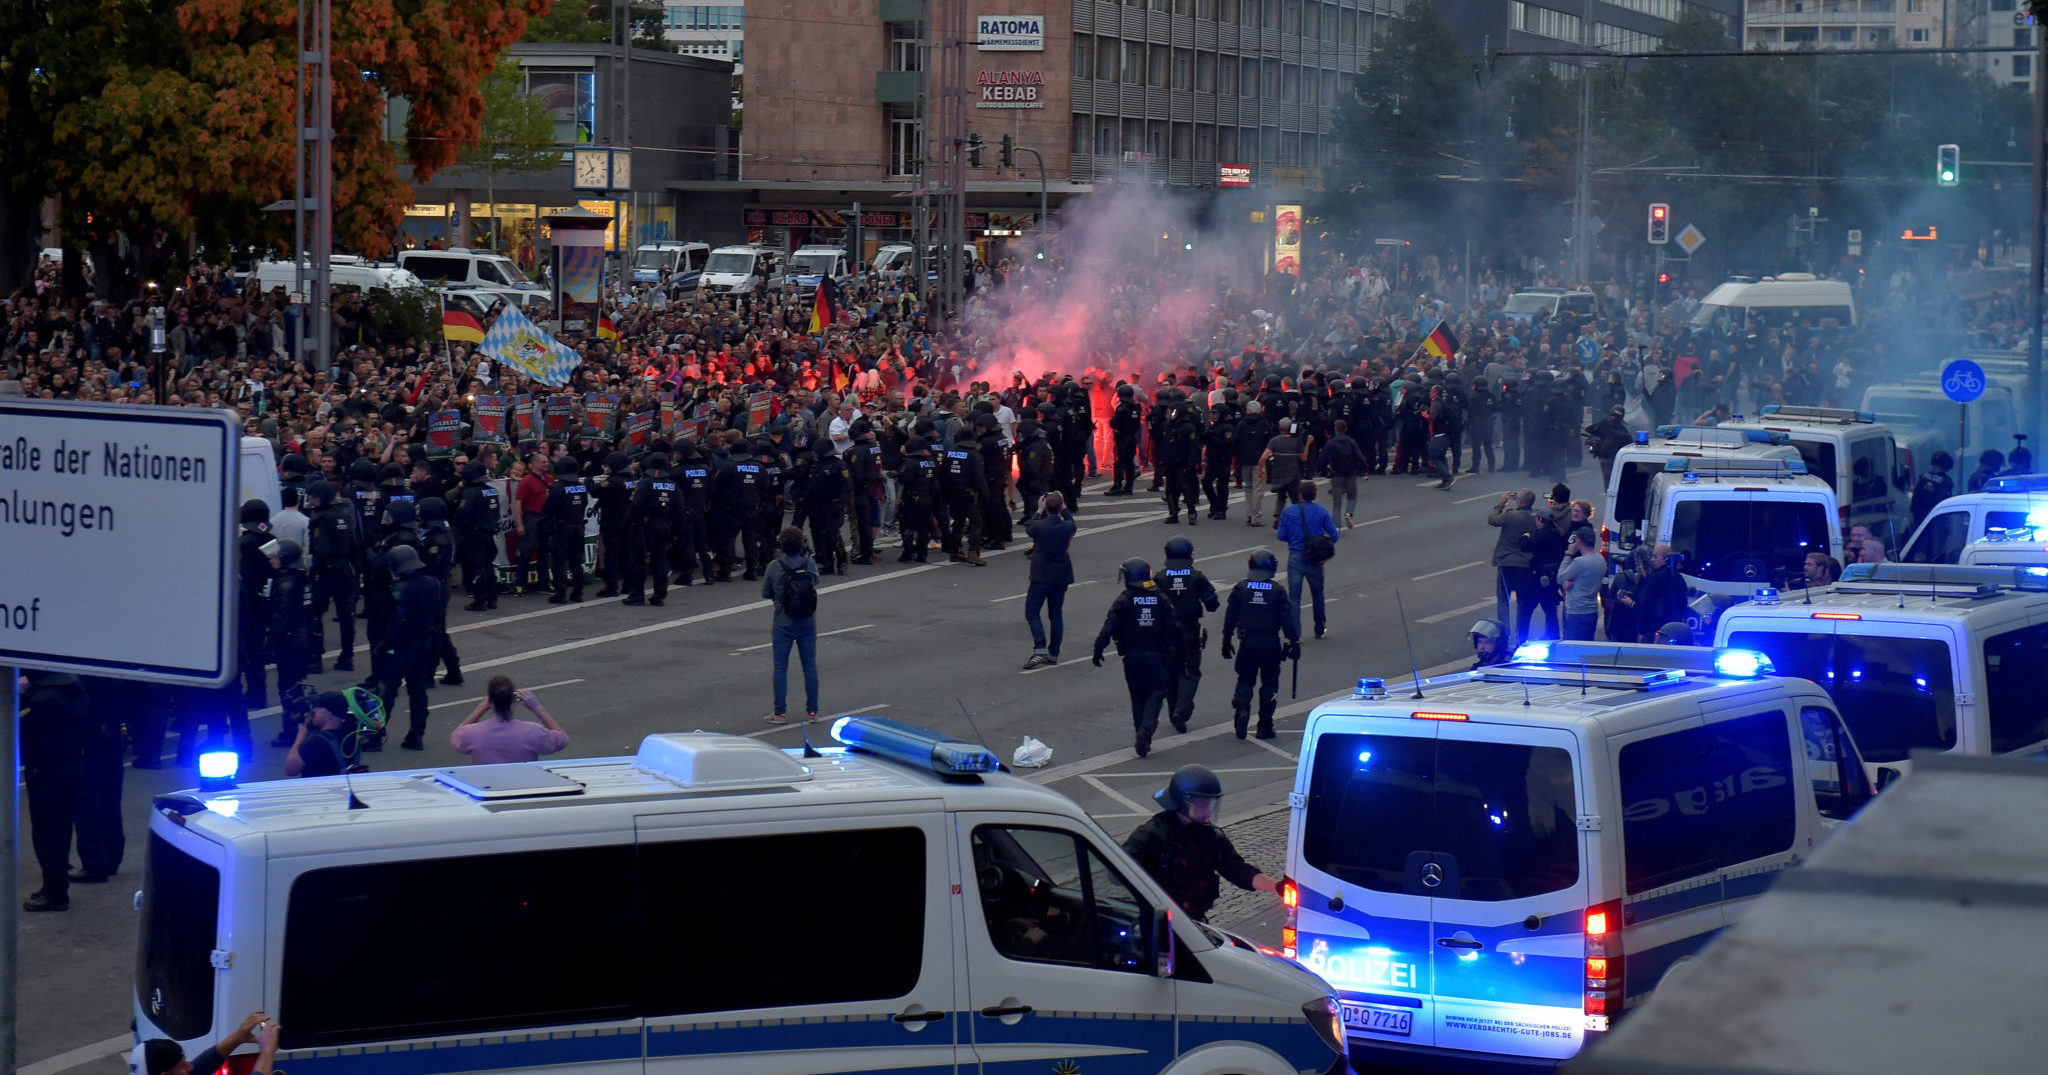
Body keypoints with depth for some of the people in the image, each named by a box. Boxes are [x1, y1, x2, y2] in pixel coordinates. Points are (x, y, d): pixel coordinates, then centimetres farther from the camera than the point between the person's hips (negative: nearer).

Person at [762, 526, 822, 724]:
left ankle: (780, 713, 8)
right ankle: (812, 710, 14)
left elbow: (765, 593, -4)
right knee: (810, 667, 10)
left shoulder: (775, 566, -13)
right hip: (808, 624, 2)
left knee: (780, 669, 7)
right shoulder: (810, 563, -7)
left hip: (783, 624, -2)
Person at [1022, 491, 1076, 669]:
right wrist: (1063, 507, 23)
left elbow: (1028, 529, 8)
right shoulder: (1068, 527, -9)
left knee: (1031, 613, 1)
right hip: (1061, 577, 4)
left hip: (1041, 577, -4)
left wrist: (1039, 511, 16)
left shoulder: (1039, 526, -17)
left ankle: (1040, 649, -14)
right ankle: (1054, 653, 17)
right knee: (1056, 614, 12)